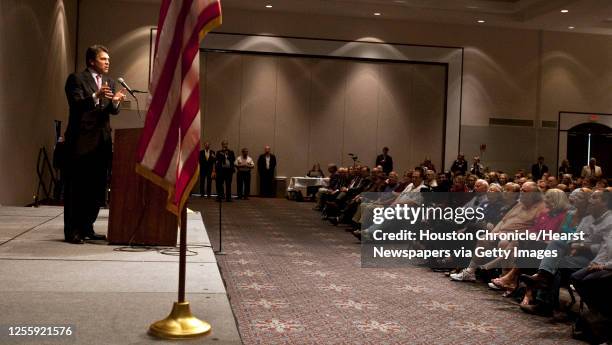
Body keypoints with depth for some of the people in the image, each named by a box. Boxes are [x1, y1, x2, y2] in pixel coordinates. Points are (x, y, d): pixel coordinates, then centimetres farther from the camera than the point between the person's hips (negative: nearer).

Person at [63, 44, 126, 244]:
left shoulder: (110, 82, 16)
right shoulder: (76, 79, -2)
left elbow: (113, 111, 7)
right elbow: (76, 105, -15)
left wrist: (116, 101, -15)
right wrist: (96, 96, -31)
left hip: (102, 142, 6)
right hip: (81, 141, -6)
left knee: (97, 188, 8)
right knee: (76, 188, -2)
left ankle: (87, 228, 18)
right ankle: (72, 231, 3)